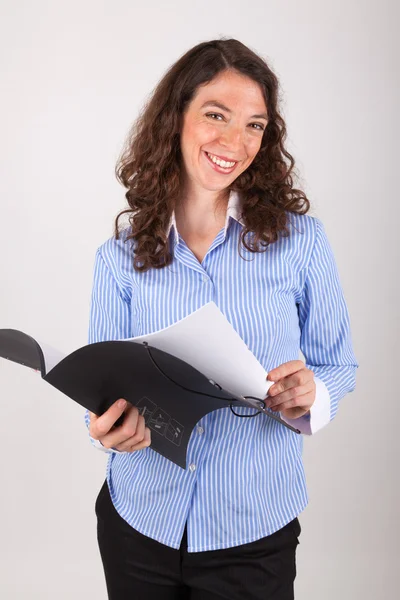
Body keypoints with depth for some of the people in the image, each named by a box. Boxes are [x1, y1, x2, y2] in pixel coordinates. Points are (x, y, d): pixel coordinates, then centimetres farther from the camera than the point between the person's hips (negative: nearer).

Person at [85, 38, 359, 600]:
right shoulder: (120, 256, -4)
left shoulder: (301, 240, -8)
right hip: (139, 520, 2)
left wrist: (309, 397, -23)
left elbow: (338, 365, -1)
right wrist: (112, 429, -21)